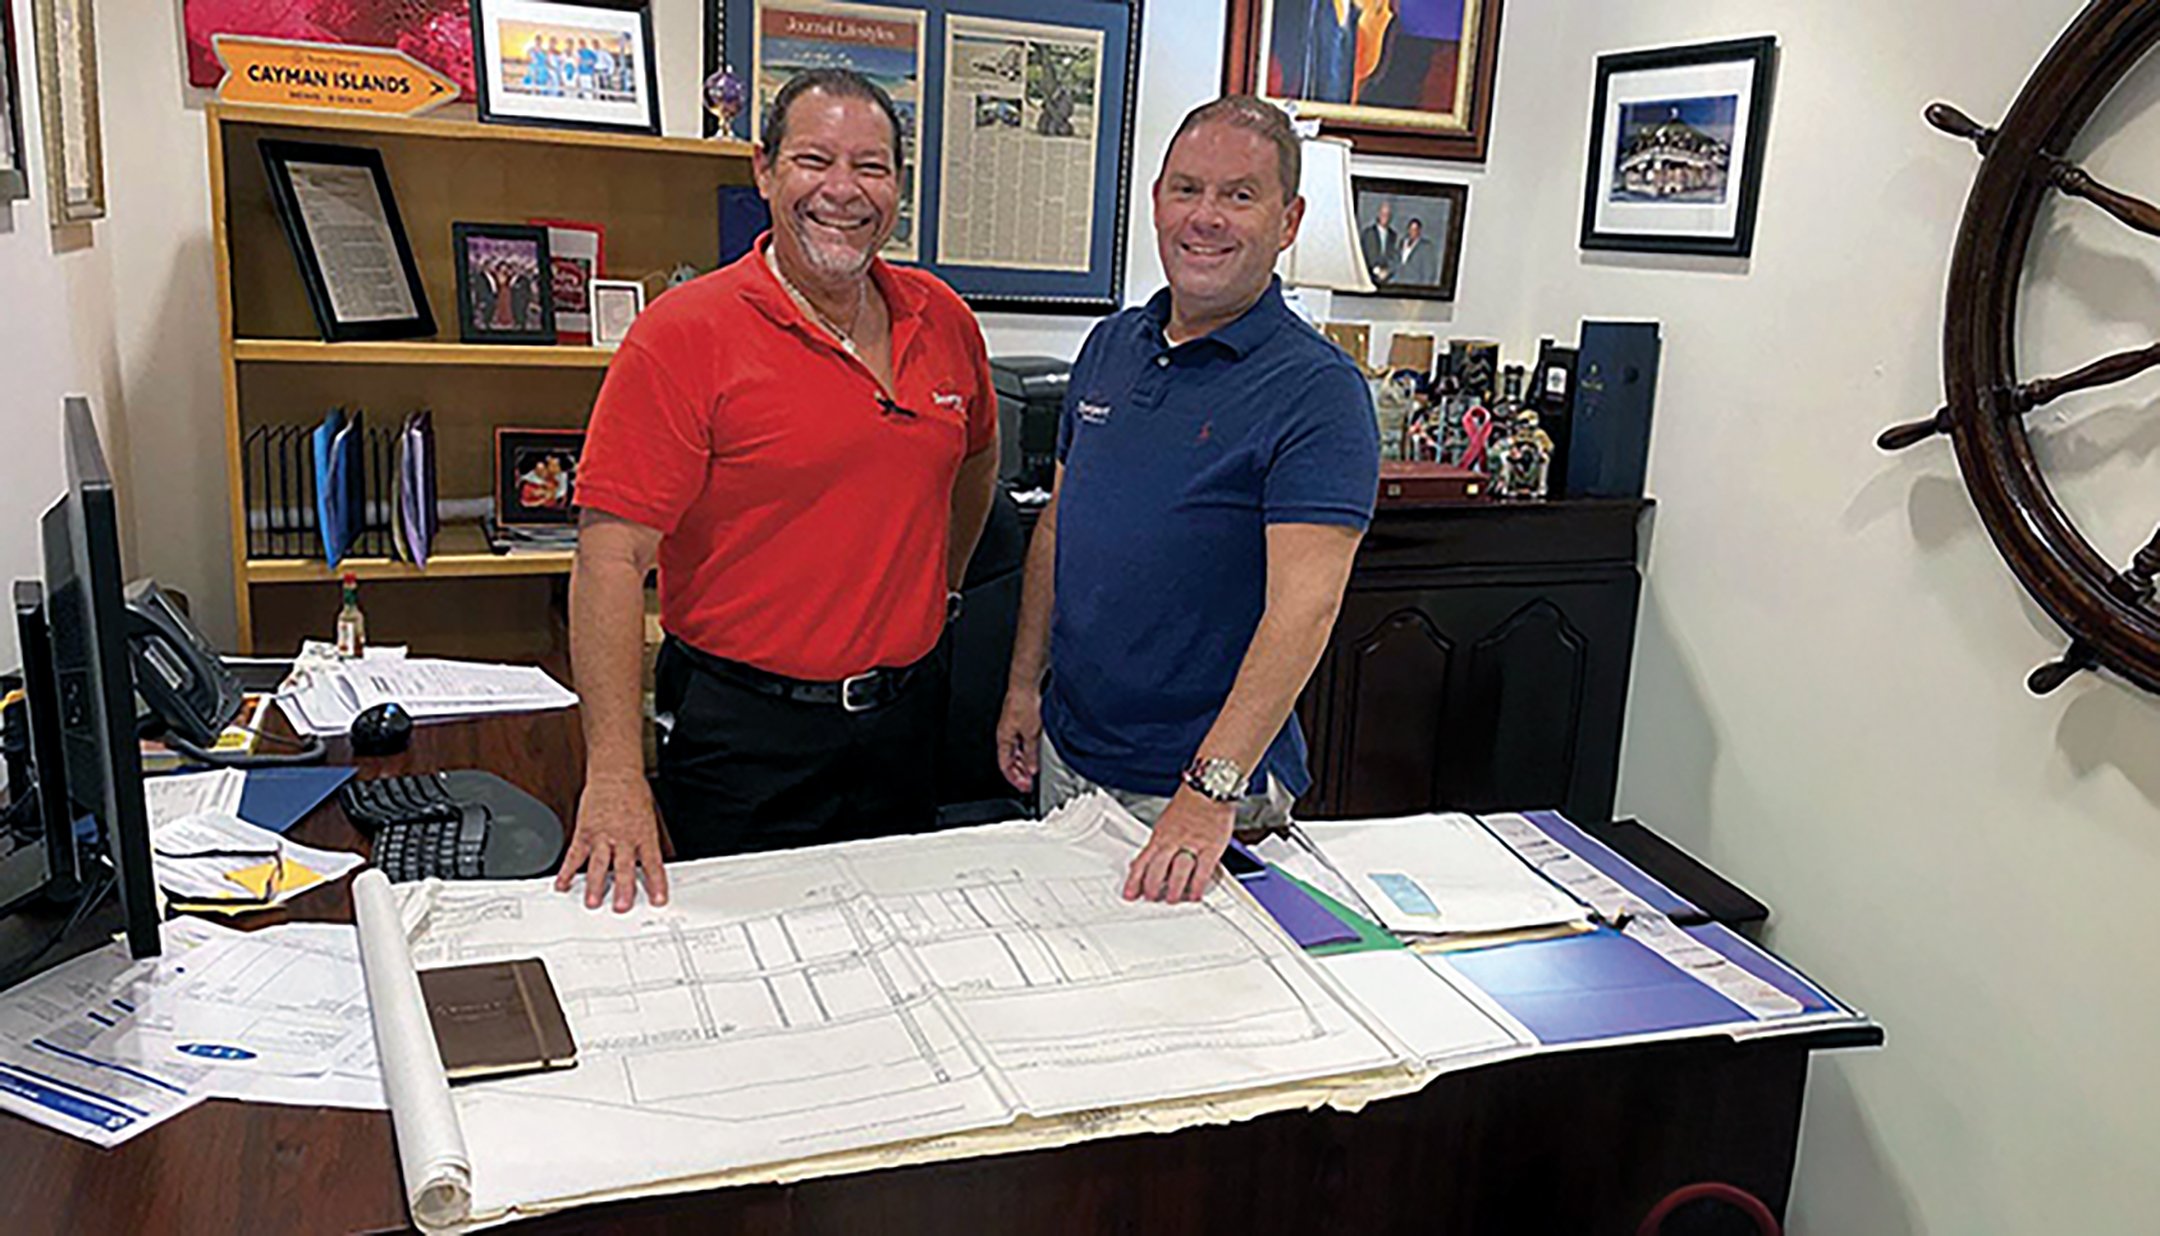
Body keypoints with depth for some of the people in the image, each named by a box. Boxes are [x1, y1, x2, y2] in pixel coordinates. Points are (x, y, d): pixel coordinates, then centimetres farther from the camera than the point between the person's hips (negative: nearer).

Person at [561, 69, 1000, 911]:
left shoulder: (943, 321, 3)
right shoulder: (684, 335, -14)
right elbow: (612, 556, -19)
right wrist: (614, 776, -25)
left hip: (904, 718, 5)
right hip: (745, 736, -5)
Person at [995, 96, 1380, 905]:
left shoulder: (1318, 390, -17)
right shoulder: (1110, 346, 5)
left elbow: (1303, 606, -27)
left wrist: (1211, 792, -34)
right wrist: (1026, 683, 9)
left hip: (1205, 781, -6)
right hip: (1067, 751, 7)